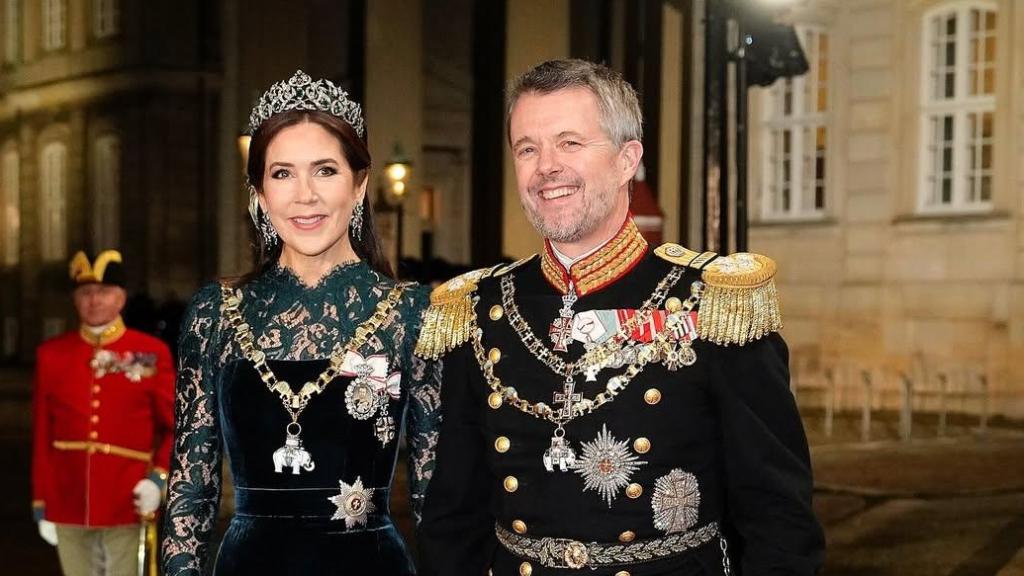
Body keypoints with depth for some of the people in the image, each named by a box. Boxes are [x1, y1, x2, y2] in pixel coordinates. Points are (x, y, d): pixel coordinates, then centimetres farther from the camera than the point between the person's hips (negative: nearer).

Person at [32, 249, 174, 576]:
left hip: (126, 505, -2)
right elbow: (42, 435, 8)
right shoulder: (51, 355, 4)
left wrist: (160, 477, -12)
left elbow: (177, 427, 4)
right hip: (68, 505, 2)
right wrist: (41, 504, 7)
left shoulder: (151, 353, 0)